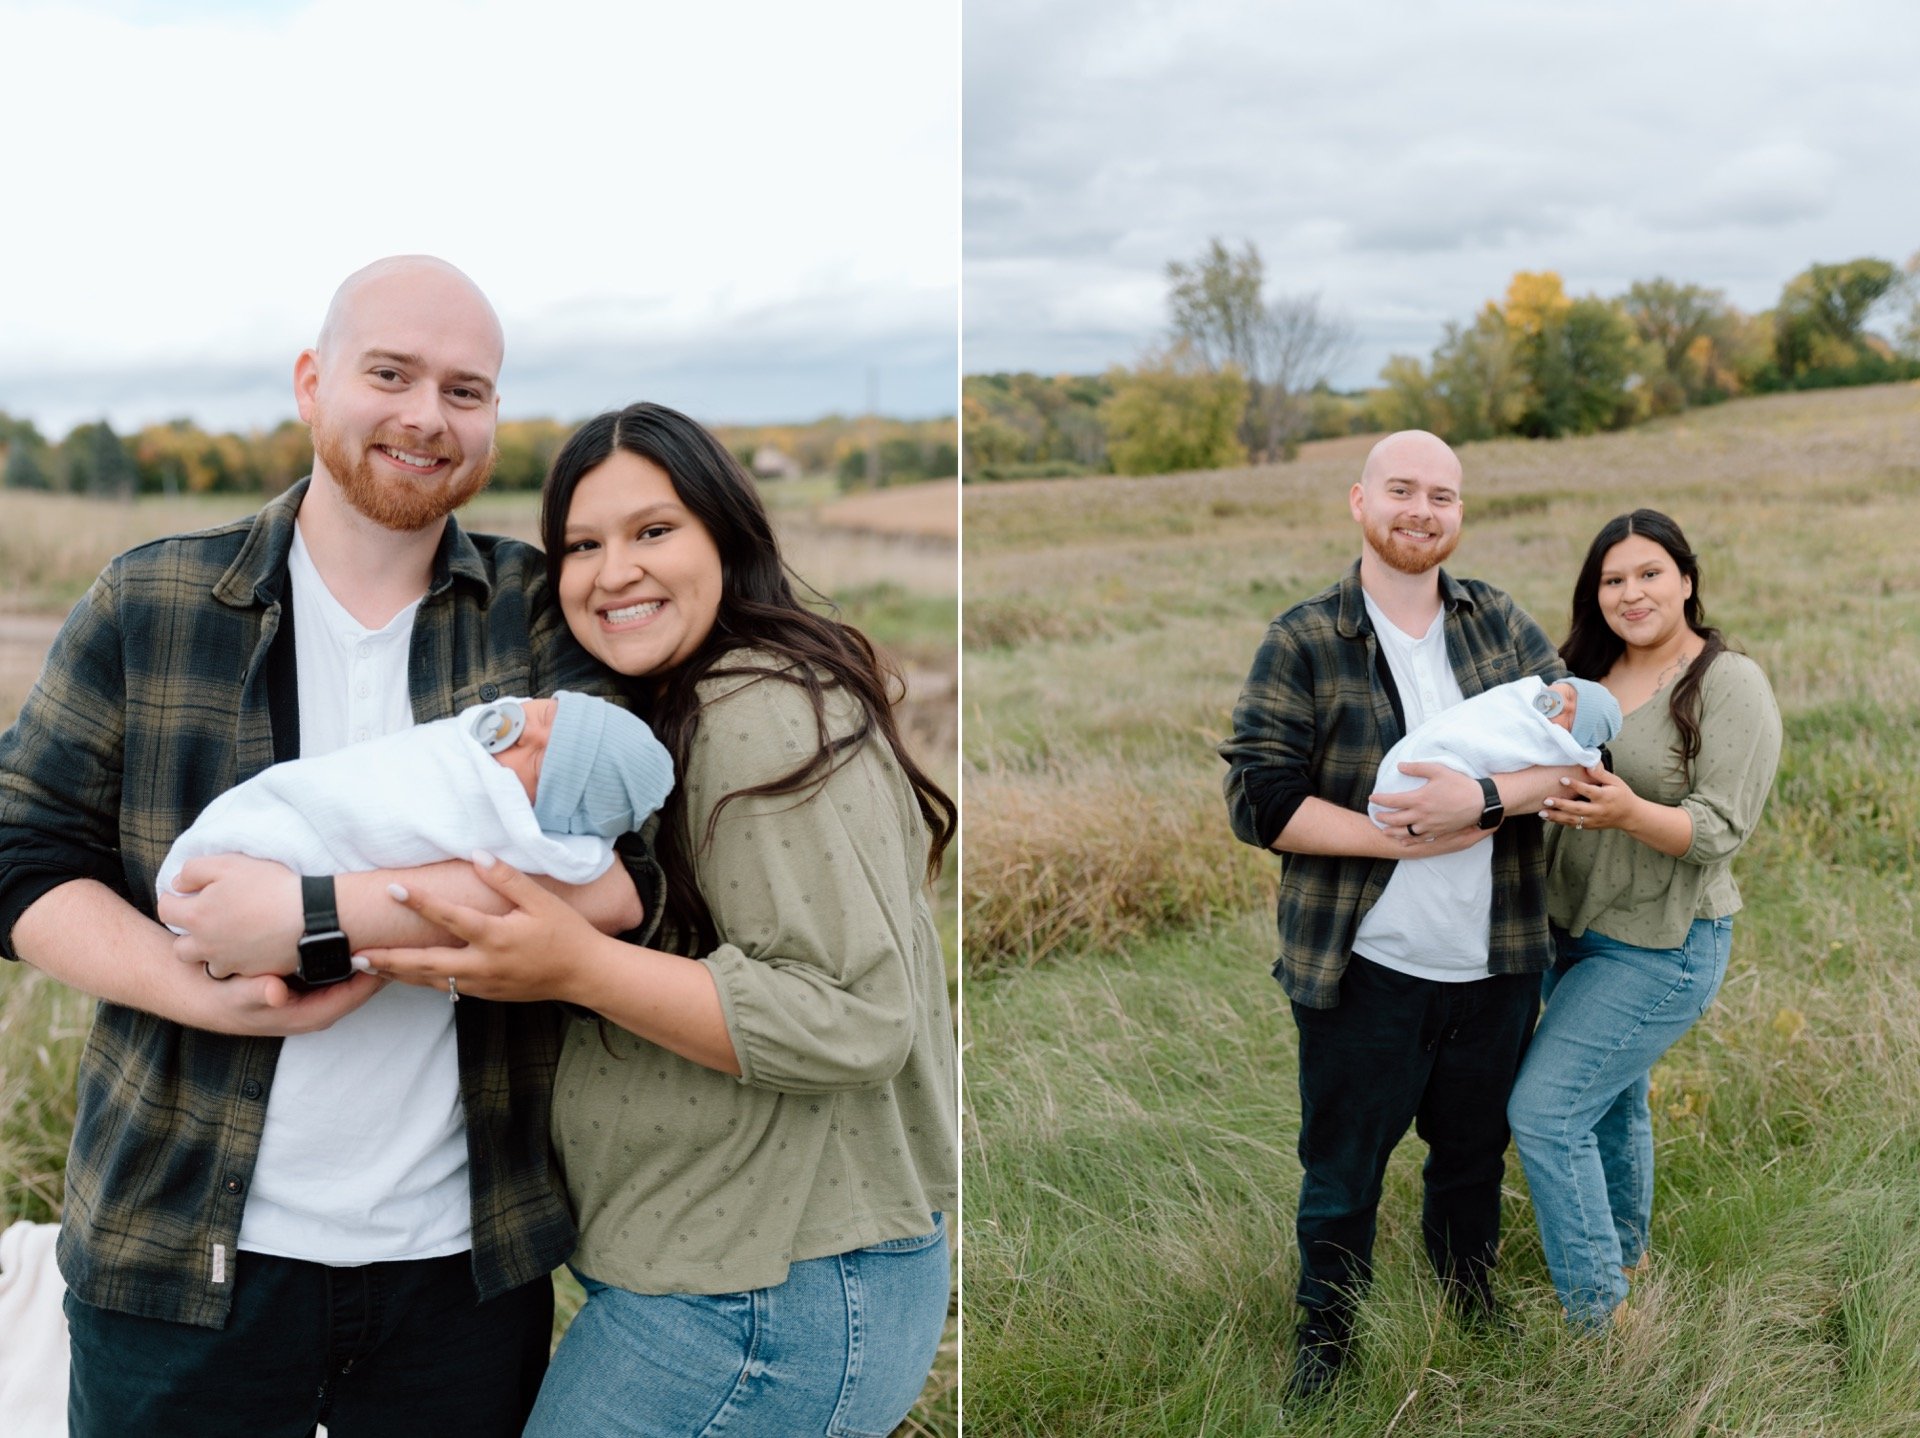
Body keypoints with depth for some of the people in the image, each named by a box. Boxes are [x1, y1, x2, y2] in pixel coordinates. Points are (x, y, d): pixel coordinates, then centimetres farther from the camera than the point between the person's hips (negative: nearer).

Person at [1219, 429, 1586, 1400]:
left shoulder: (1503, 623, 4)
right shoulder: (1301, 643, -8)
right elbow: (1260, 801, -14)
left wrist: (1482, 800, -22)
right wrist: (1412, 839, -19)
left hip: (1495, 961, 4)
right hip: (1363, 966, -3)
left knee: (1474, 1152, 22)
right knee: (1343, 1168, 11)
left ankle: (1472, 1306, 46)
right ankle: (1326, 1333, 33)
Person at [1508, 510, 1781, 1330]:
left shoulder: (1731, 686, -13)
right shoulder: (1586, 675, 6)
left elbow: (1720, 830, -19)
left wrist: (1629, 812, -36)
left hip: (1662, 947, -7)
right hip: (1571, 929, 7)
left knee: (1544, 1111, -11)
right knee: (1609, 1104, 22)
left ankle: (1596, 1316, 1)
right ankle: (1624, 1256, 44)